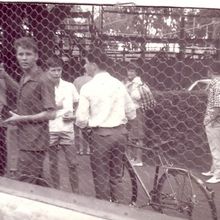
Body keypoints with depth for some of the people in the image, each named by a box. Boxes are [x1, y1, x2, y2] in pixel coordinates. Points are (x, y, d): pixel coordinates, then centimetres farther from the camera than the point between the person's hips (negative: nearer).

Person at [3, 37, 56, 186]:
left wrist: (21, 118, -14)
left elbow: (50, 114, -19)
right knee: (37, 182, 17)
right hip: (26, 140, 9)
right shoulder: (24, 79, 13)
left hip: (34, 142, -9)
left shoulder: (42, 81, -15)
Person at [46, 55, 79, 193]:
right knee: (53, 164, 9)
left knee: (72, 163, 4)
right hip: (50, 131, -1)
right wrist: (54, 106, -17)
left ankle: (76, 192, 16)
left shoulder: (70, 86, 2)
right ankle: (56, 191, 25)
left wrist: (73, 115, -4)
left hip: (67, 130, 1)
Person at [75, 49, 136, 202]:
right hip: (120, 132, 5)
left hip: (101, 135, -4)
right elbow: (131, 113, 7)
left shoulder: (88, 87, -8)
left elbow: (81, 120, -9)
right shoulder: (119, 84, 2)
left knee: (101, 178, 9)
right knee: (116, 175, 19)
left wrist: (84, 124, 13)